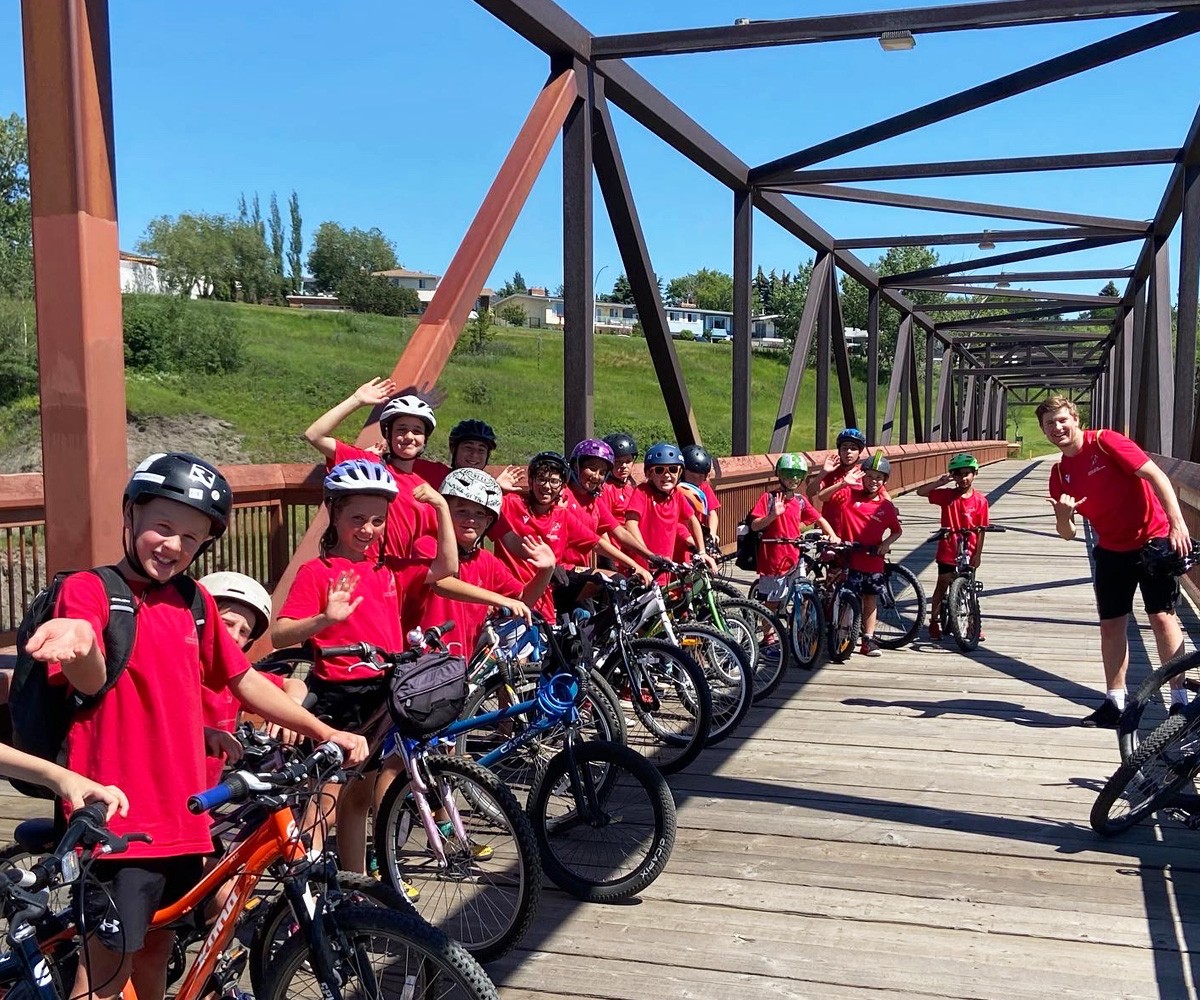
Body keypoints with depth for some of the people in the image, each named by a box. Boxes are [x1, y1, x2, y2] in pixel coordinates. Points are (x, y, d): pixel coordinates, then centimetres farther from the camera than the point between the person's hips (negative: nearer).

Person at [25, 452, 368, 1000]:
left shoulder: (194, 603, 9)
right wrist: (81, 644, -48)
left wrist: (325, 732, 10)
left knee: (157, 947, 17)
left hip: (180, 814, 6)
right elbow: (92, 680, -24)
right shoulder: (87, 589, -8)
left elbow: (244, 681, 14)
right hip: (118, 813, -6)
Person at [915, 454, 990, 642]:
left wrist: (977, 554, -4)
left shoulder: (980, 501, -6)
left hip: (968, 554, 0)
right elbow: (920, 492, -9)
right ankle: (934, 622, 17)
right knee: (942, 586, 7)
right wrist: (939, 482, -20)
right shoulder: (946, 495, -4)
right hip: (947, 551, 0)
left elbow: (981, 530, -3)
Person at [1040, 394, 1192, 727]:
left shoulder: (1105, 442, -13)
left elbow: (1155, 475, -17)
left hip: (1153, 540, -6)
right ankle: (1114, 704, 14)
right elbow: (1067, 534, 5)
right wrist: (1063, 515, -19)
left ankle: (1180, 701, -4)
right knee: (1110, 625, 6)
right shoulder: (1059, 474, 3)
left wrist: (1178, 524, -25)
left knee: (1162, 616, -11)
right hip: (1111, 551, 6)